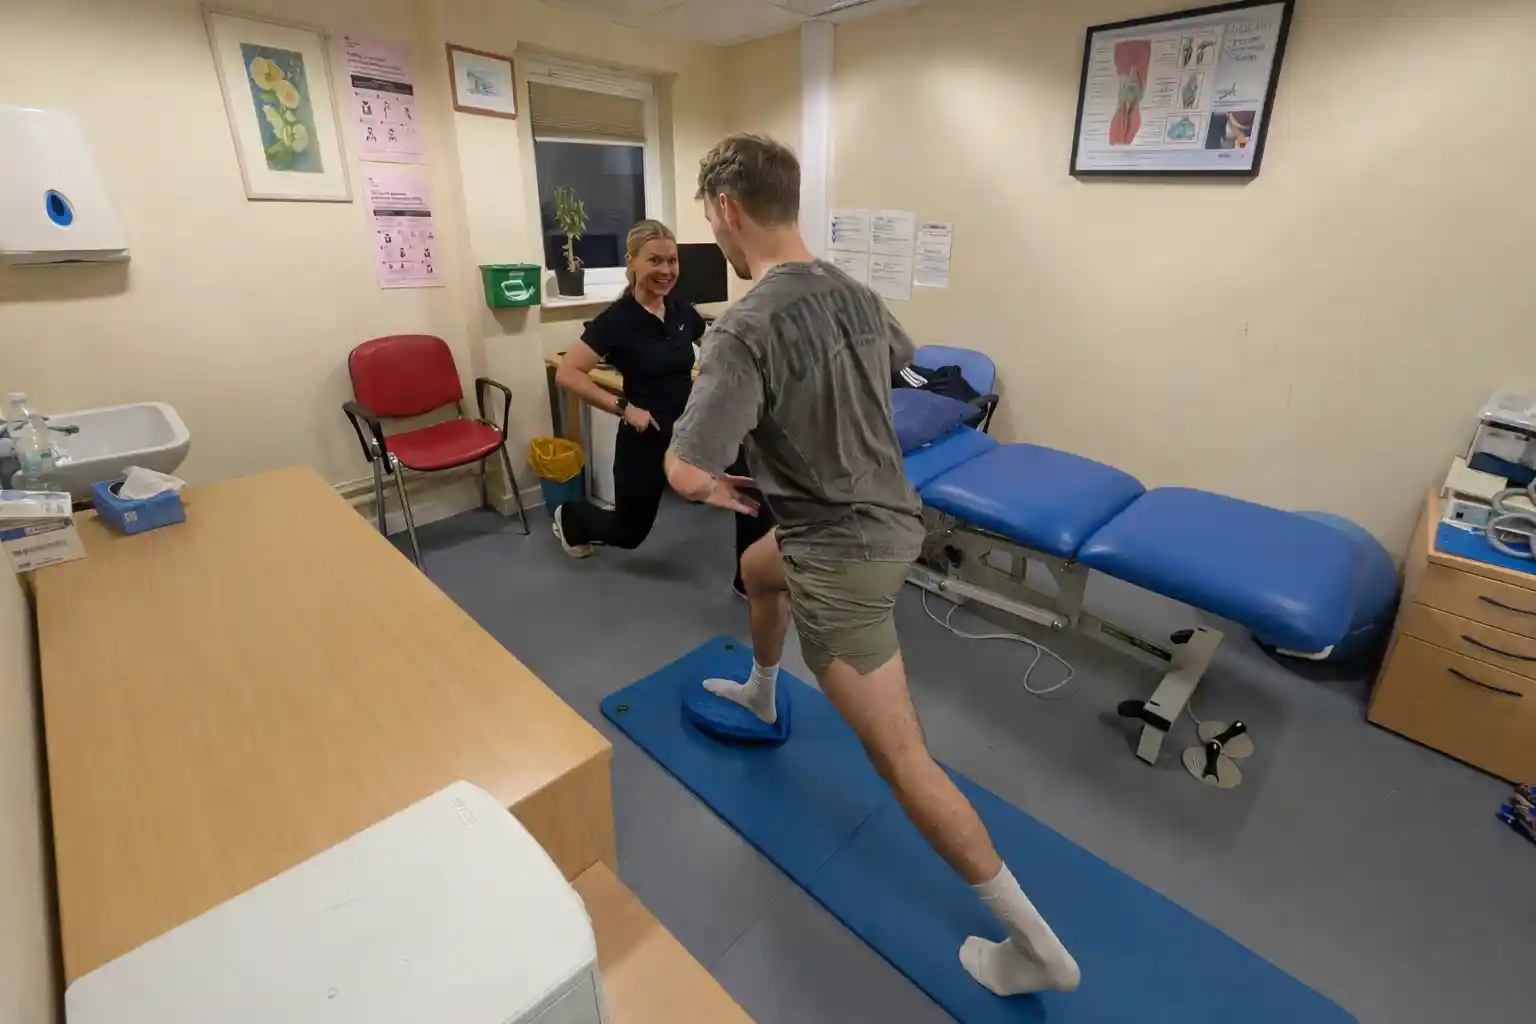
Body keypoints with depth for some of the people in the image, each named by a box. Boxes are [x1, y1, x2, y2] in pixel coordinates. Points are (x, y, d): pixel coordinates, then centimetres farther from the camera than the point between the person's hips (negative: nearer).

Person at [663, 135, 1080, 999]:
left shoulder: (749, 329, -24)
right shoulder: (855, 294, 2)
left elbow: (687, 474, -28)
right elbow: (902, 358, 24)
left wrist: (715, 487, -4)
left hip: (845, 552, -9)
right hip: (890, 516, 9)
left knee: (900, 755, 2)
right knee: (759, 570, 35)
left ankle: (1036, 944, 16)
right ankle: (760, 693, 62)